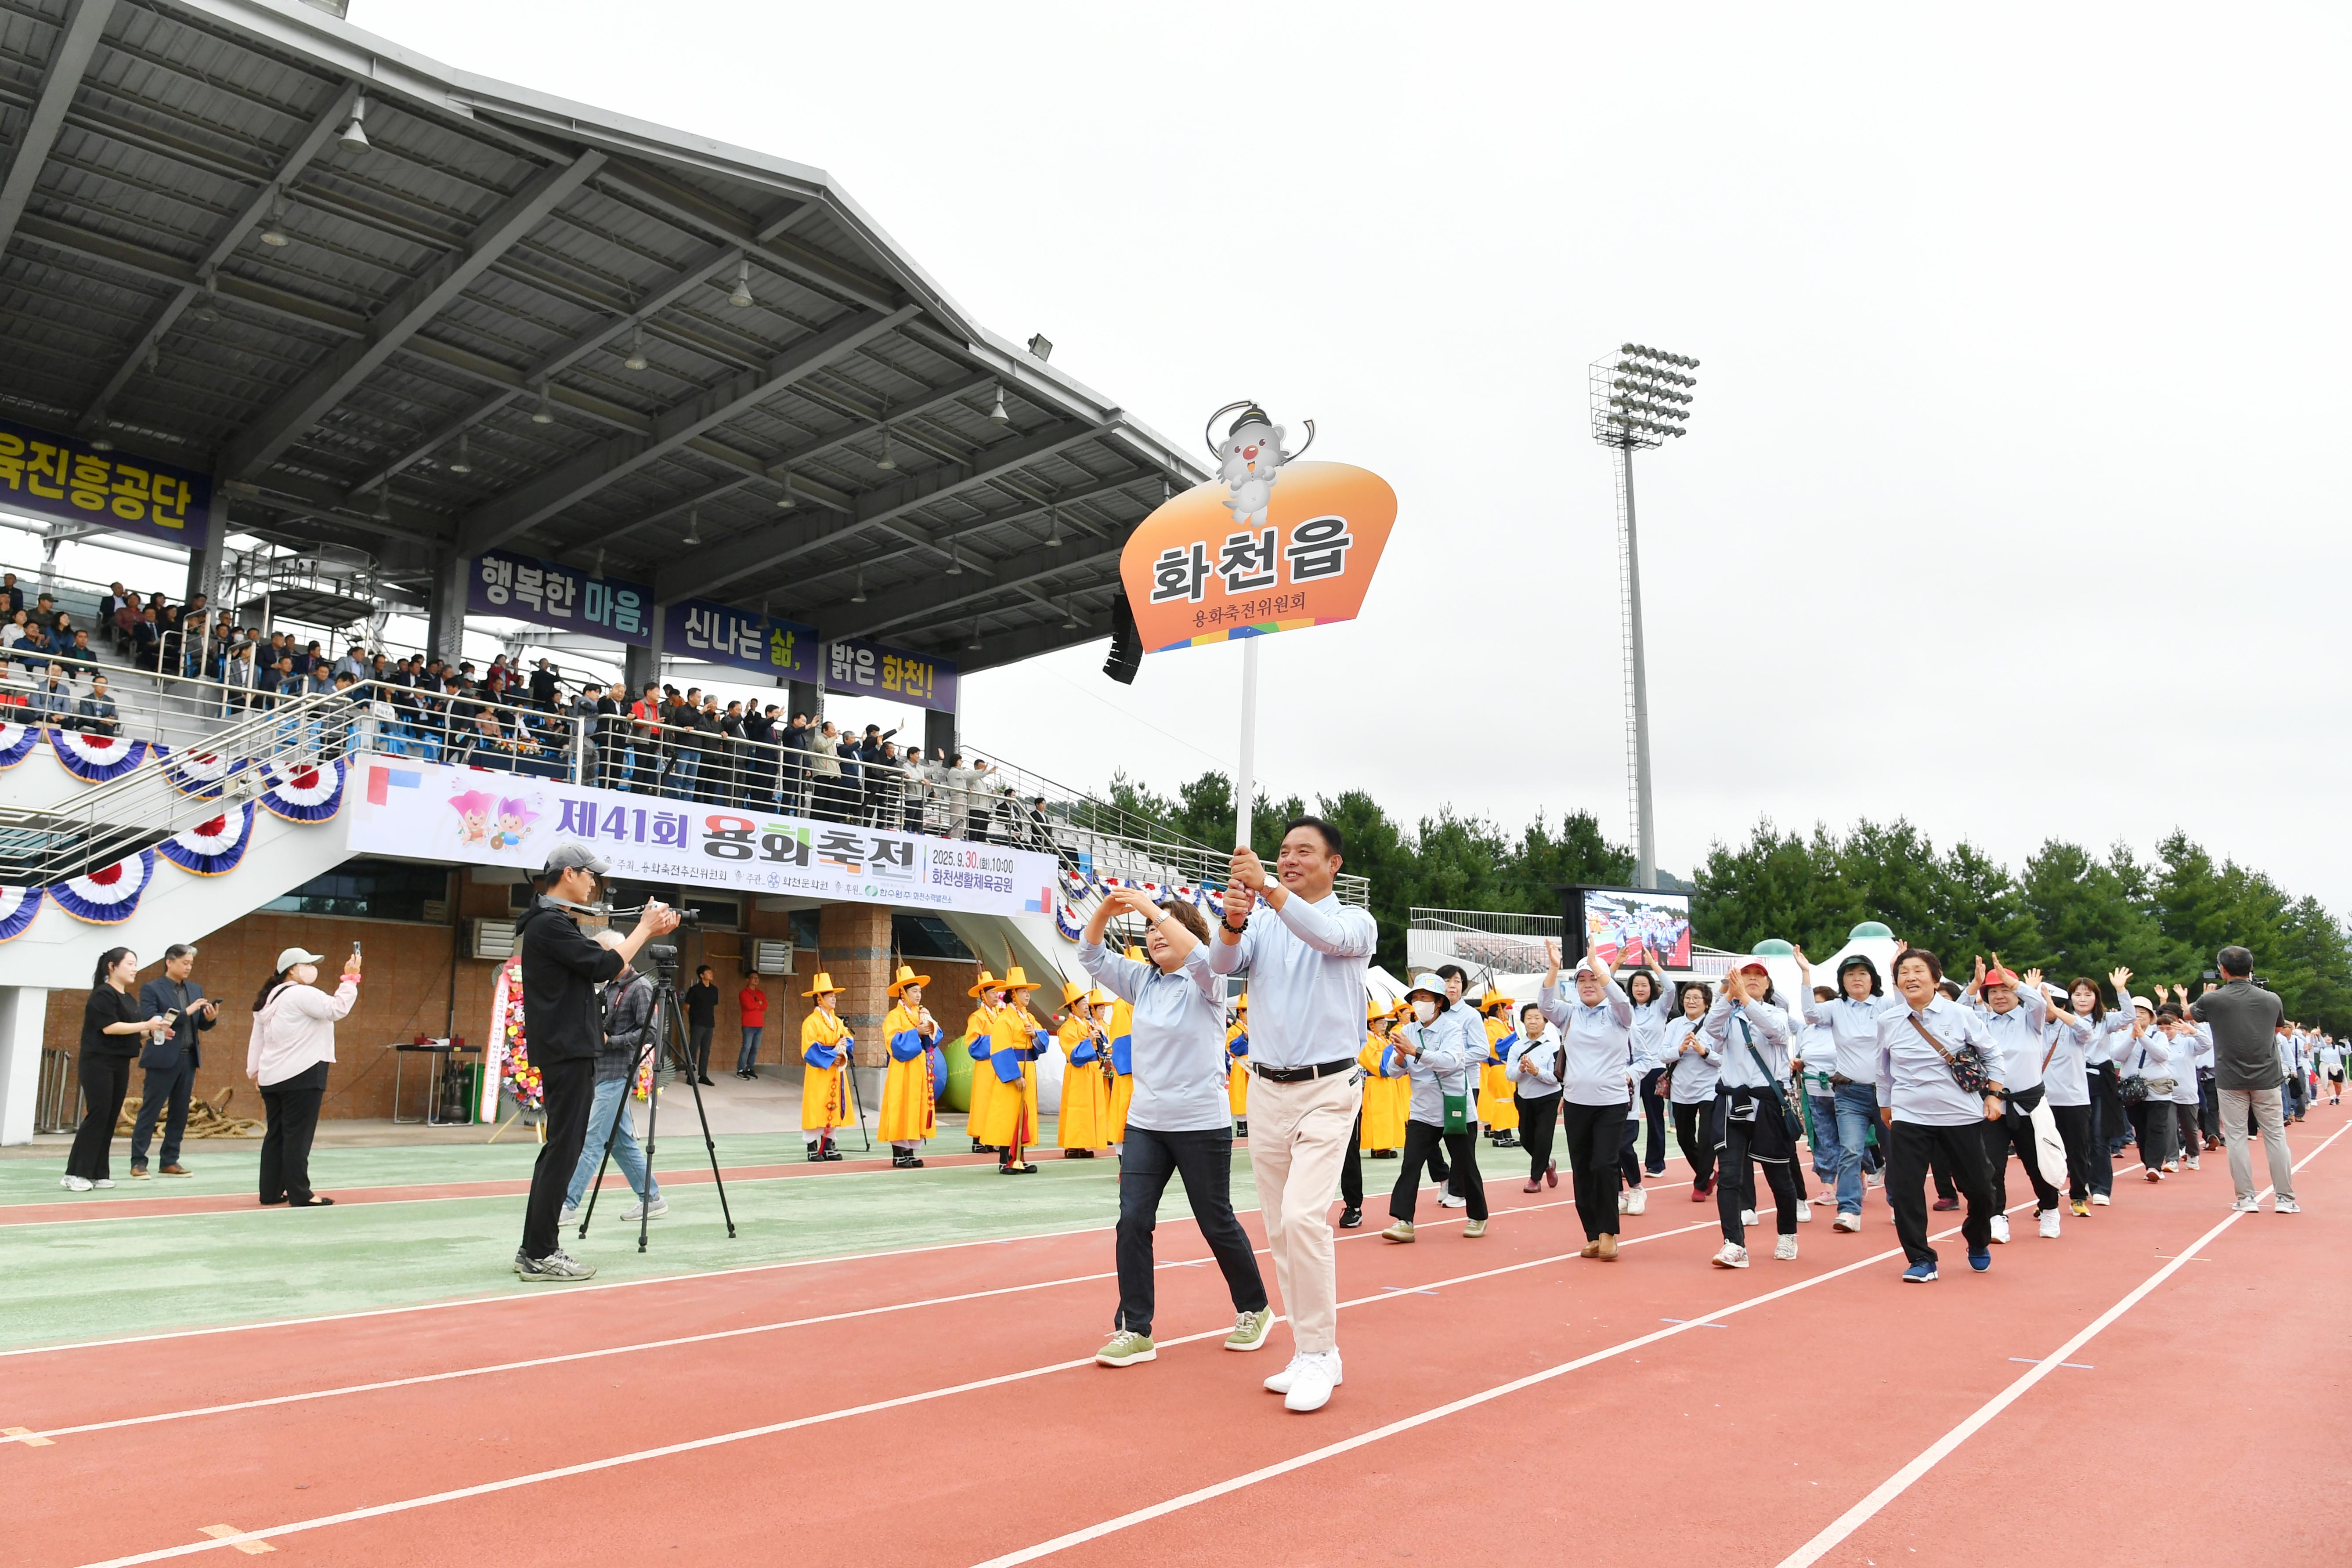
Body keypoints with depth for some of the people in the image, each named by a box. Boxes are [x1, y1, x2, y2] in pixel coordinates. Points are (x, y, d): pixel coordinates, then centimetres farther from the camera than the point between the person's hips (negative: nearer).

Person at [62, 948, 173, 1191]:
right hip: (99, 1063, -8)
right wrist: (147, 1025, -21)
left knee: (111, 1118, 7)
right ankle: (75, 1174, -5)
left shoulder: (130, 999, 15)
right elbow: (109, 1027, -19)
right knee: (97, 1116, -10)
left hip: (120, 1064, 8)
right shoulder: (103, 994, -10)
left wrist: (154, 1032, 2)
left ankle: (98, 1173, 11)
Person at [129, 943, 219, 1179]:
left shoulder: (196, 990, 13)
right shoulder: (151, 989, -3)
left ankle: (170, 1161, 15)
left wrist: (211, 1018, -8)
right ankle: (138, 1162, 5)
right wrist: (185, 1012, -20)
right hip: (163, 1059, -6)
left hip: (189, 1059, 6)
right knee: (150, 1111, -1)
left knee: (180, 1113, 8)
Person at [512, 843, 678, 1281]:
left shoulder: (557, 923, 17)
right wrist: (645, 929, -9)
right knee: (563, 1150, -7)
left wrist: (649, 931, 12)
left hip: (569, 1051, 11)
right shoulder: (548, 925, -15)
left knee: (560, 1148, 13)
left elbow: (604, 959, 21)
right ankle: (540, 1257, -3)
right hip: (567, 1052, -11)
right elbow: (605, 966, -19)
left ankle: (533, 1251, 18)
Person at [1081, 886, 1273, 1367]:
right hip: (1145, 1123, 5)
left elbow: (1201, 956, -30)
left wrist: (1154, 908, -29)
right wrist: (1105, 910, -15)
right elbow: (1090, 955, 2)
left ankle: (1254, 1310, 29)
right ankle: (1135, 1331, 4)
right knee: (1133, 1221, -5)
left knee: (1217, 1223, 7)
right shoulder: (1142, 980, 7)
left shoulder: (1206, 983, -7)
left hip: (1201, 1124, -5)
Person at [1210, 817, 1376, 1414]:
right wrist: (1233, 921, -32)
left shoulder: (1355, 921, 0)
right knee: (1279, 1229, 8)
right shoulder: (1263, 923, 9)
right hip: (1268, 1090, 5)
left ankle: (1318, 1352, -5)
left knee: (1303, 1216, -19)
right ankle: (1313, 1353, 20)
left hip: (1327, 1090, -4)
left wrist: (1269, 888, -37)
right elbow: (1224, 962, -9)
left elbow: (1331, 937, -24)